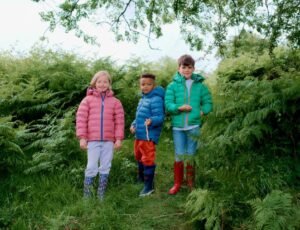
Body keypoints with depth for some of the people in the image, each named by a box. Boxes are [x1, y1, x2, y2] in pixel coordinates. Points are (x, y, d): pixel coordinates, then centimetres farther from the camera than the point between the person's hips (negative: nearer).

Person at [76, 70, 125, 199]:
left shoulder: (115, 102, 8)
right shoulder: (88, 100, 3)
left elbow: (119, 121, 6)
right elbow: (81, 119, -1)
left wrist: (119, 138, -1)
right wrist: (82, 138, -7)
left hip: (109, 140, 2)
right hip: (93, 140, -2)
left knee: (105, 167, 8)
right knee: (92, 167, 0)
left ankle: (101, 194, 21)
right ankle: (86, 194, 14)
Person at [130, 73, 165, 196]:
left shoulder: (156, 99, -14)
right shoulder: (142, 99, 16)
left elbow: (160, 117, -21)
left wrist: (151, 121, -40)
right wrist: (133, 125, 7)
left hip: (148, 136, -10)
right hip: (139, 135, 10)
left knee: (148, 160, -2)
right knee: (139, 156, 24)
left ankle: (149, 186, 11)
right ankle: (141, 178, 45)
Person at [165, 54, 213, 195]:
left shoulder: (200, 85, 6)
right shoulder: (172, 86, 1)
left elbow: (208, 103, 11)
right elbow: (168, 104, -5)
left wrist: (202, 111, -7)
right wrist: (179, 108, -22)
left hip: (193, 126, 1)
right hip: (178, 126, -1)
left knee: (191, 155, 9)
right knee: (179, 155, 4)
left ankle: (191, 184, 23)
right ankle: (177, 184, 18)